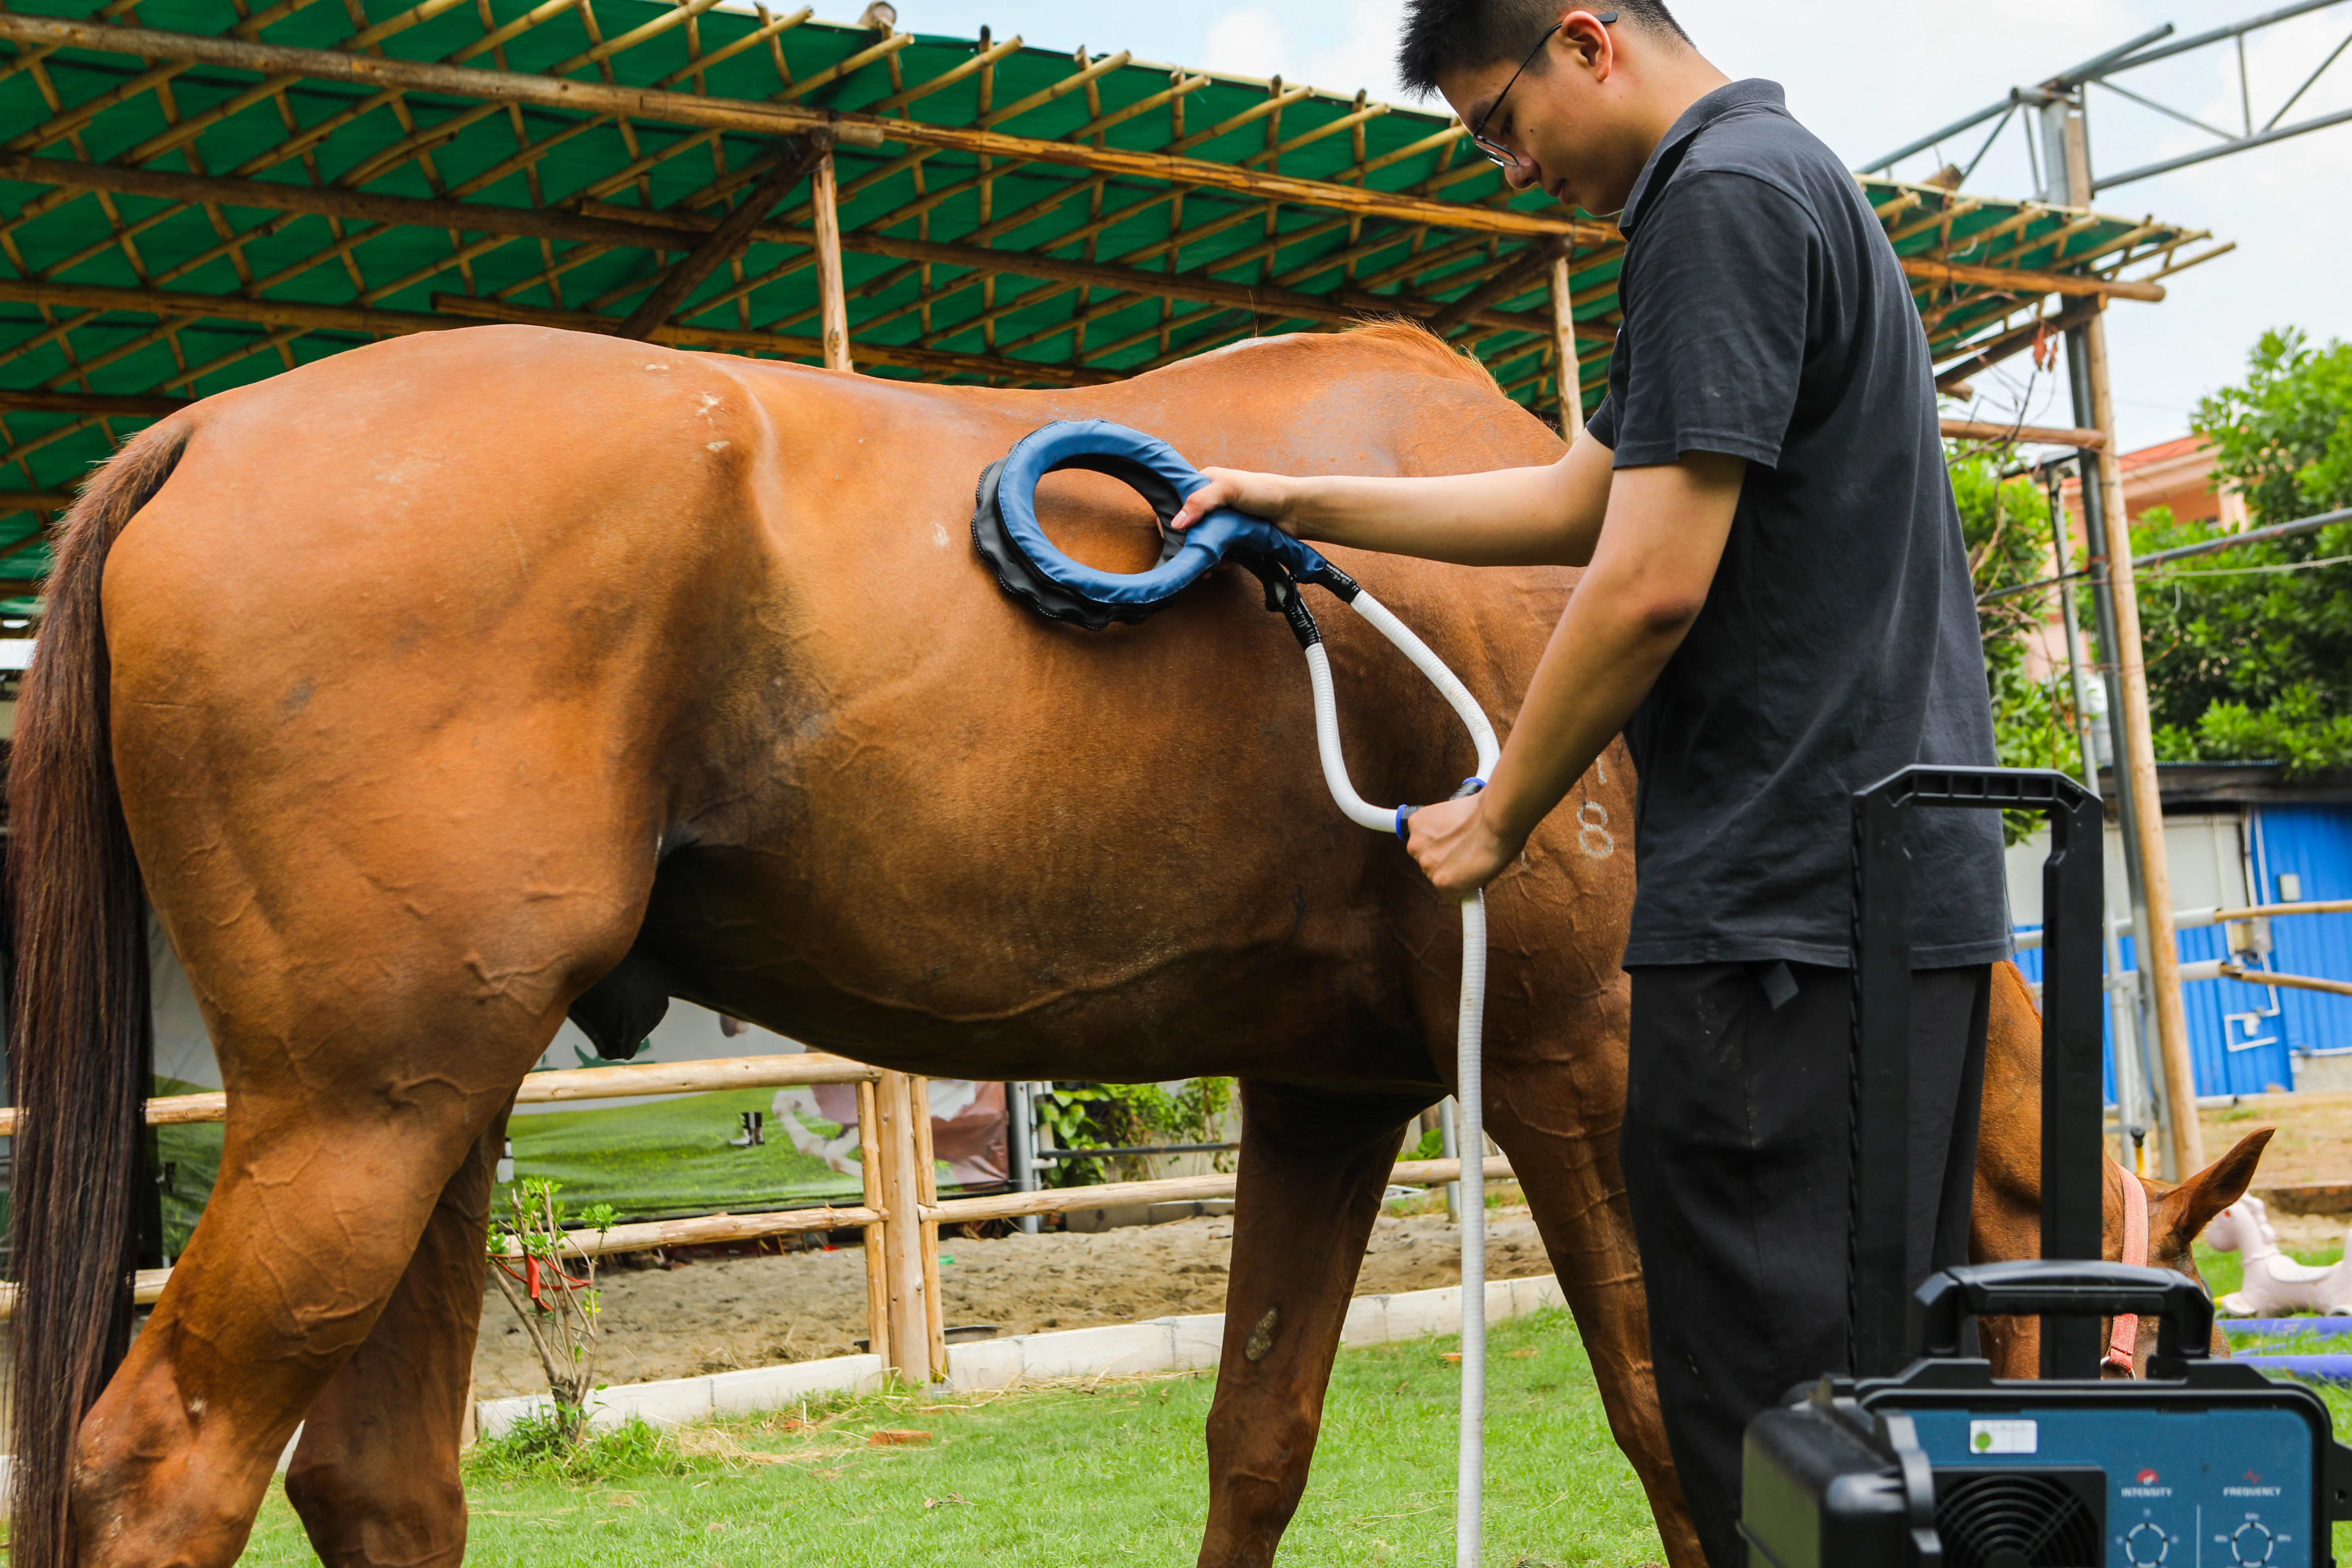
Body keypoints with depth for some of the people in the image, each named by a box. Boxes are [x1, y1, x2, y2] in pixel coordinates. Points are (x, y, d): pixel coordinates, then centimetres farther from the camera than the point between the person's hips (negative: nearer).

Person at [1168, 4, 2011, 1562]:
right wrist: (1300, 502, 28)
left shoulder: (1721, 199, -12)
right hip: (1914, 886, 11)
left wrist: (1498, 817, -5)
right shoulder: (1798, 184, 22)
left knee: (1772, 1427, -5)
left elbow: (1653, 582, -19)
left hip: (1786, 902, -11)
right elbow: (1582, 502, 27)